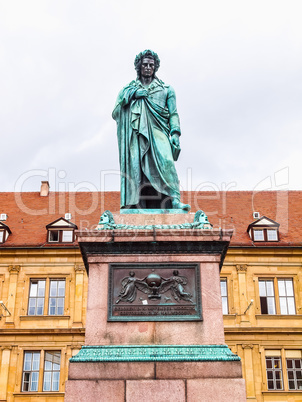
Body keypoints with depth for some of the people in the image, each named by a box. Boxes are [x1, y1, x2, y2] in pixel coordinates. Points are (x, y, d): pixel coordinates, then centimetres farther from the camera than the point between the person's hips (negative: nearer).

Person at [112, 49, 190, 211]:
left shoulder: (166, 89, 23)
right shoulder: (129, 89, 23)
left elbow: (173, 113, 14)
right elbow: (115, 113, 12)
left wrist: (175, 133, -3)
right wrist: (132, 94, 0)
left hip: (158, 132, -1)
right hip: (137, 133, 1)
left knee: (165, 160, -25)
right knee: (135, 165, -15)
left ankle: (175, 200, -34)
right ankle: (137, 205, -19)